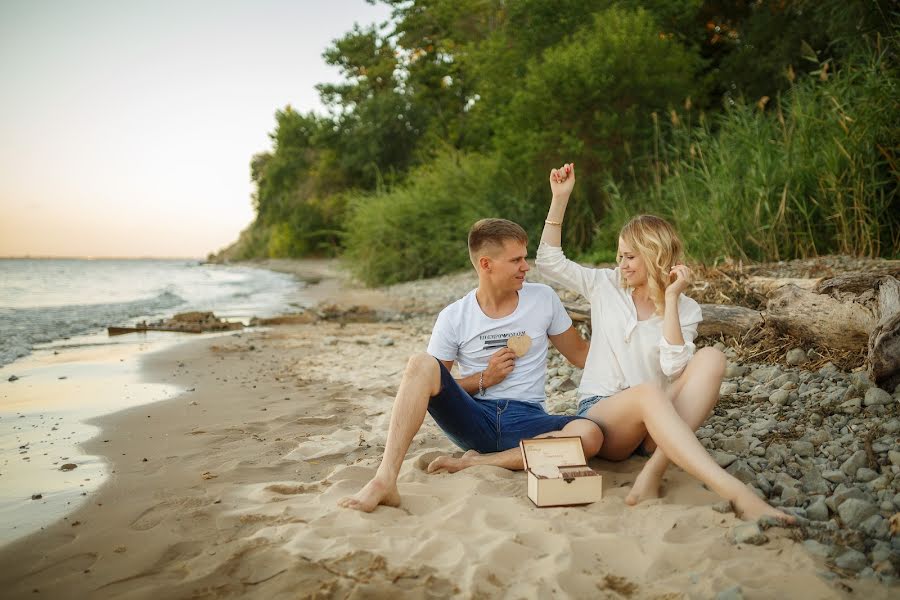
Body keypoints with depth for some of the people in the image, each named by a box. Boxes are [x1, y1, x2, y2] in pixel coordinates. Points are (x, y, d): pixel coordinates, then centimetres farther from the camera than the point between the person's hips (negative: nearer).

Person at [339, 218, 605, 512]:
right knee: (421, 364, -26)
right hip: (474, 419, -1)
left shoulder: (544, 299, 5)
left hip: (526, 419, 1)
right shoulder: (454, 318, 0)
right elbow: (424, 385, 3)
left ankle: (476, 462, -21)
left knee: (590, 434, -30)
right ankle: (384, 481, -34)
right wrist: (484, 379, -9)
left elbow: (580, 354, 15)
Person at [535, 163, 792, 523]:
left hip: (653, 424, 1)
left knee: (710, 359, -26)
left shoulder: (686, 309, 4)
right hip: (600, 414, -1)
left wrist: (670, 299, -16)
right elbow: (549, 261, 5)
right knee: (647, 393, -37)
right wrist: (560, 198, -1)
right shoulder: (607, 286, 9)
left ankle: (651, 476, -40)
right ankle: (734, 493, -50)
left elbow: (674, 368, -13)